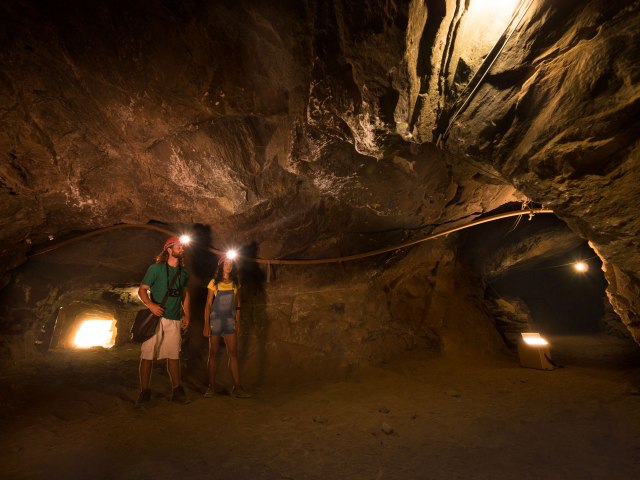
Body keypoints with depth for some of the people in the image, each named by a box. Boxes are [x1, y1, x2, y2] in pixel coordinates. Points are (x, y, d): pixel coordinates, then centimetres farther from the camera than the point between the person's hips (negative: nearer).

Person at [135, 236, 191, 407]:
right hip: (155, 317, -4)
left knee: (174, 355, 9)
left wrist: (186, 314, 9)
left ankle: (177, 391, 18)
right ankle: (145, 392, 15)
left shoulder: (183, 272, 9)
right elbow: (142, 290, -6)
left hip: (174, 320, 4)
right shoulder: (156, 268, -5)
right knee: (147, 355, 0)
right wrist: (151, 305, -23)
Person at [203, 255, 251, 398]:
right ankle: (211, 387, 16)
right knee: (213, 354, 4)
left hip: (230, 320, 2)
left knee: (233, 354, -1)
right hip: (215, 319, -2)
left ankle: (237, 388, 3)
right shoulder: (214, 283, 0)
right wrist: (206, 324, -6)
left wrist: (238, 322, 6)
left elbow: (237, 304, 11)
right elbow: (208, 304, -1)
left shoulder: (235, 283, 8)